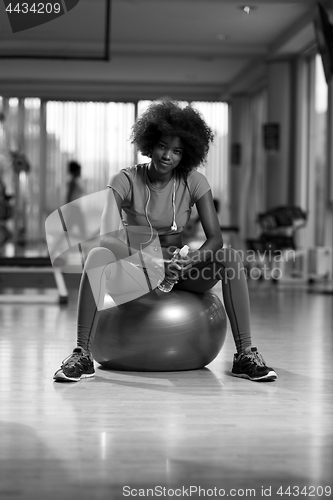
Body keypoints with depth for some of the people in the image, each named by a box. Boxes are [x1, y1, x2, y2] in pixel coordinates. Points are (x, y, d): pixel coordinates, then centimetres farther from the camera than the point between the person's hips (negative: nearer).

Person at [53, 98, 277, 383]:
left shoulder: (194, 182, -7)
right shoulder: (126, 181, -13)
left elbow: (215, 238, -13)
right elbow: (107, 234, -26)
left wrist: (189, 261, -34)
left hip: (179, 268, 2)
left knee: (230, 258, -26)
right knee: (97, 256, -35)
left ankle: (245, 355, -24)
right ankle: (82, 355, -33)